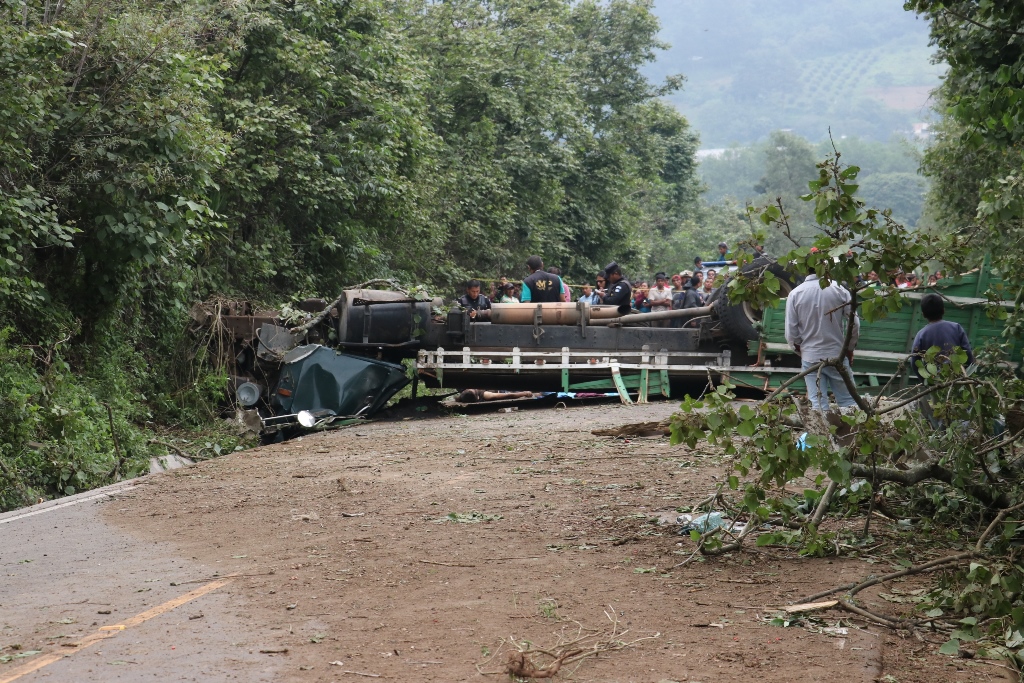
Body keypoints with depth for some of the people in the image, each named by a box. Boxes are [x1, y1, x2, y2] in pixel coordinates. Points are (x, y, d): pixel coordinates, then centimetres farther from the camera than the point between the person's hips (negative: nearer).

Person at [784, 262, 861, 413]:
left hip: (810, 357, 1)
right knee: (848, 400, 5)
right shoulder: (839, 291, -6)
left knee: (818, 404, 3)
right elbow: (854, 324, -4)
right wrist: (850, 349, 11)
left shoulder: (795, 294, -5)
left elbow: (791, 333, -4)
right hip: (837, 355, 0)